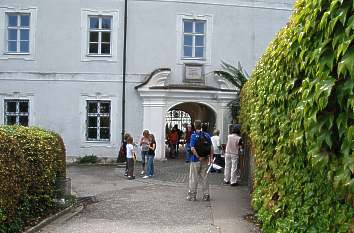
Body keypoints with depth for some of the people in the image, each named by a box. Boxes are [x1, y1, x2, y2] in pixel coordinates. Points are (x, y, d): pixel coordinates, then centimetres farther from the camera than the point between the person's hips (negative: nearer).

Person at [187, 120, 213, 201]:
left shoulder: (194, 135, -12)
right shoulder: (207, 135, 3)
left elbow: (192, 149, -22)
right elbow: (211, 147, 2)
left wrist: (198, 157, -15)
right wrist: (211, 157, 5)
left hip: (195, 160, -4)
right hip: (205, 160, 5)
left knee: (193, 178, 6)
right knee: (204, 177, 12)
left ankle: (192, 195, 12)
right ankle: (206, 195, 15)